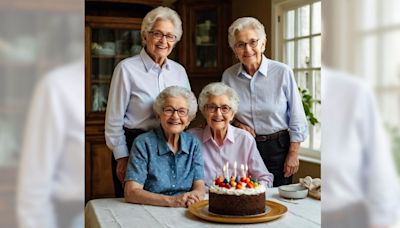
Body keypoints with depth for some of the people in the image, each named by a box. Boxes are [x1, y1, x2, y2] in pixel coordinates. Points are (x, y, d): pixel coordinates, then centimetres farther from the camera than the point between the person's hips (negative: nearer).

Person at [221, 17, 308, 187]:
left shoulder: (283, 72, -9)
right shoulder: (228, 76, -1)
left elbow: (296, 119, -4)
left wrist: (293, 154, -5)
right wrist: (236, 123, -6)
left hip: (277, 148, -2)